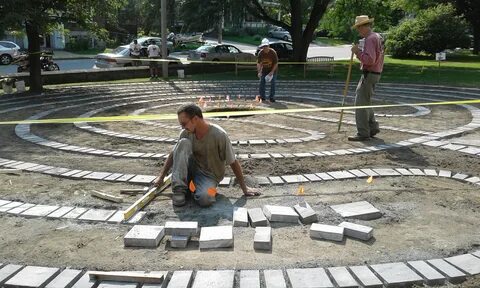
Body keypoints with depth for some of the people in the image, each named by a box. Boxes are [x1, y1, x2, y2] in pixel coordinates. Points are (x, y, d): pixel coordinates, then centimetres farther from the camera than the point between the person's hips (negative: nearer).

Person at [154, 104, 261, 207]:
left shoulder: (219, 135, -22)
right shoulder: (186, 133, -8)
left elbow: (233, 163, -16)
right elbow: (173, 155, 7)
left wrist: (244, 188, -11)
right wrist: (161, 177, 7)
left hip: (209, 175, -4)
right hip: (191, 171, 4)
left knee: (204, 199, -38)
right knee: (183, 143, -24)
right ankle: (179, 188, -20)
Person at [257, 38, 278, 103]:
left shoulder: (273, 52, -23)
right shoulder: (260, 53, -15)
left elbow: (276, 63, -18)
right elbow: (258, 63, -9)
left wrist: (272, 72, -24)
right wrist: (259, 72, -21)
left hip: (272, 69, -3)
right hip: (264, 69, 3)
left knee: (272, 83, -9)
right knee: (262, 82, -4)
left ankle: (272, 97, -3)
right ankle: (262, 97, 5)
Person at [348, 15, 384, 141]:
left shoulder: (370, 39, -17)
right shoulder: (377, 37, 16)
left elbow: (369, 59, -27)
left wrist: (357, 51, -17)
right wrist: (359, 51, 10)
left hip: (369, 74, -10)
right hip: (374, 73, 10)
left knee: (361, 103, -8)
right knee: (364, 102, 18)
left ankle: (363, 133, -7)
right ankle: (373, 127, 24)